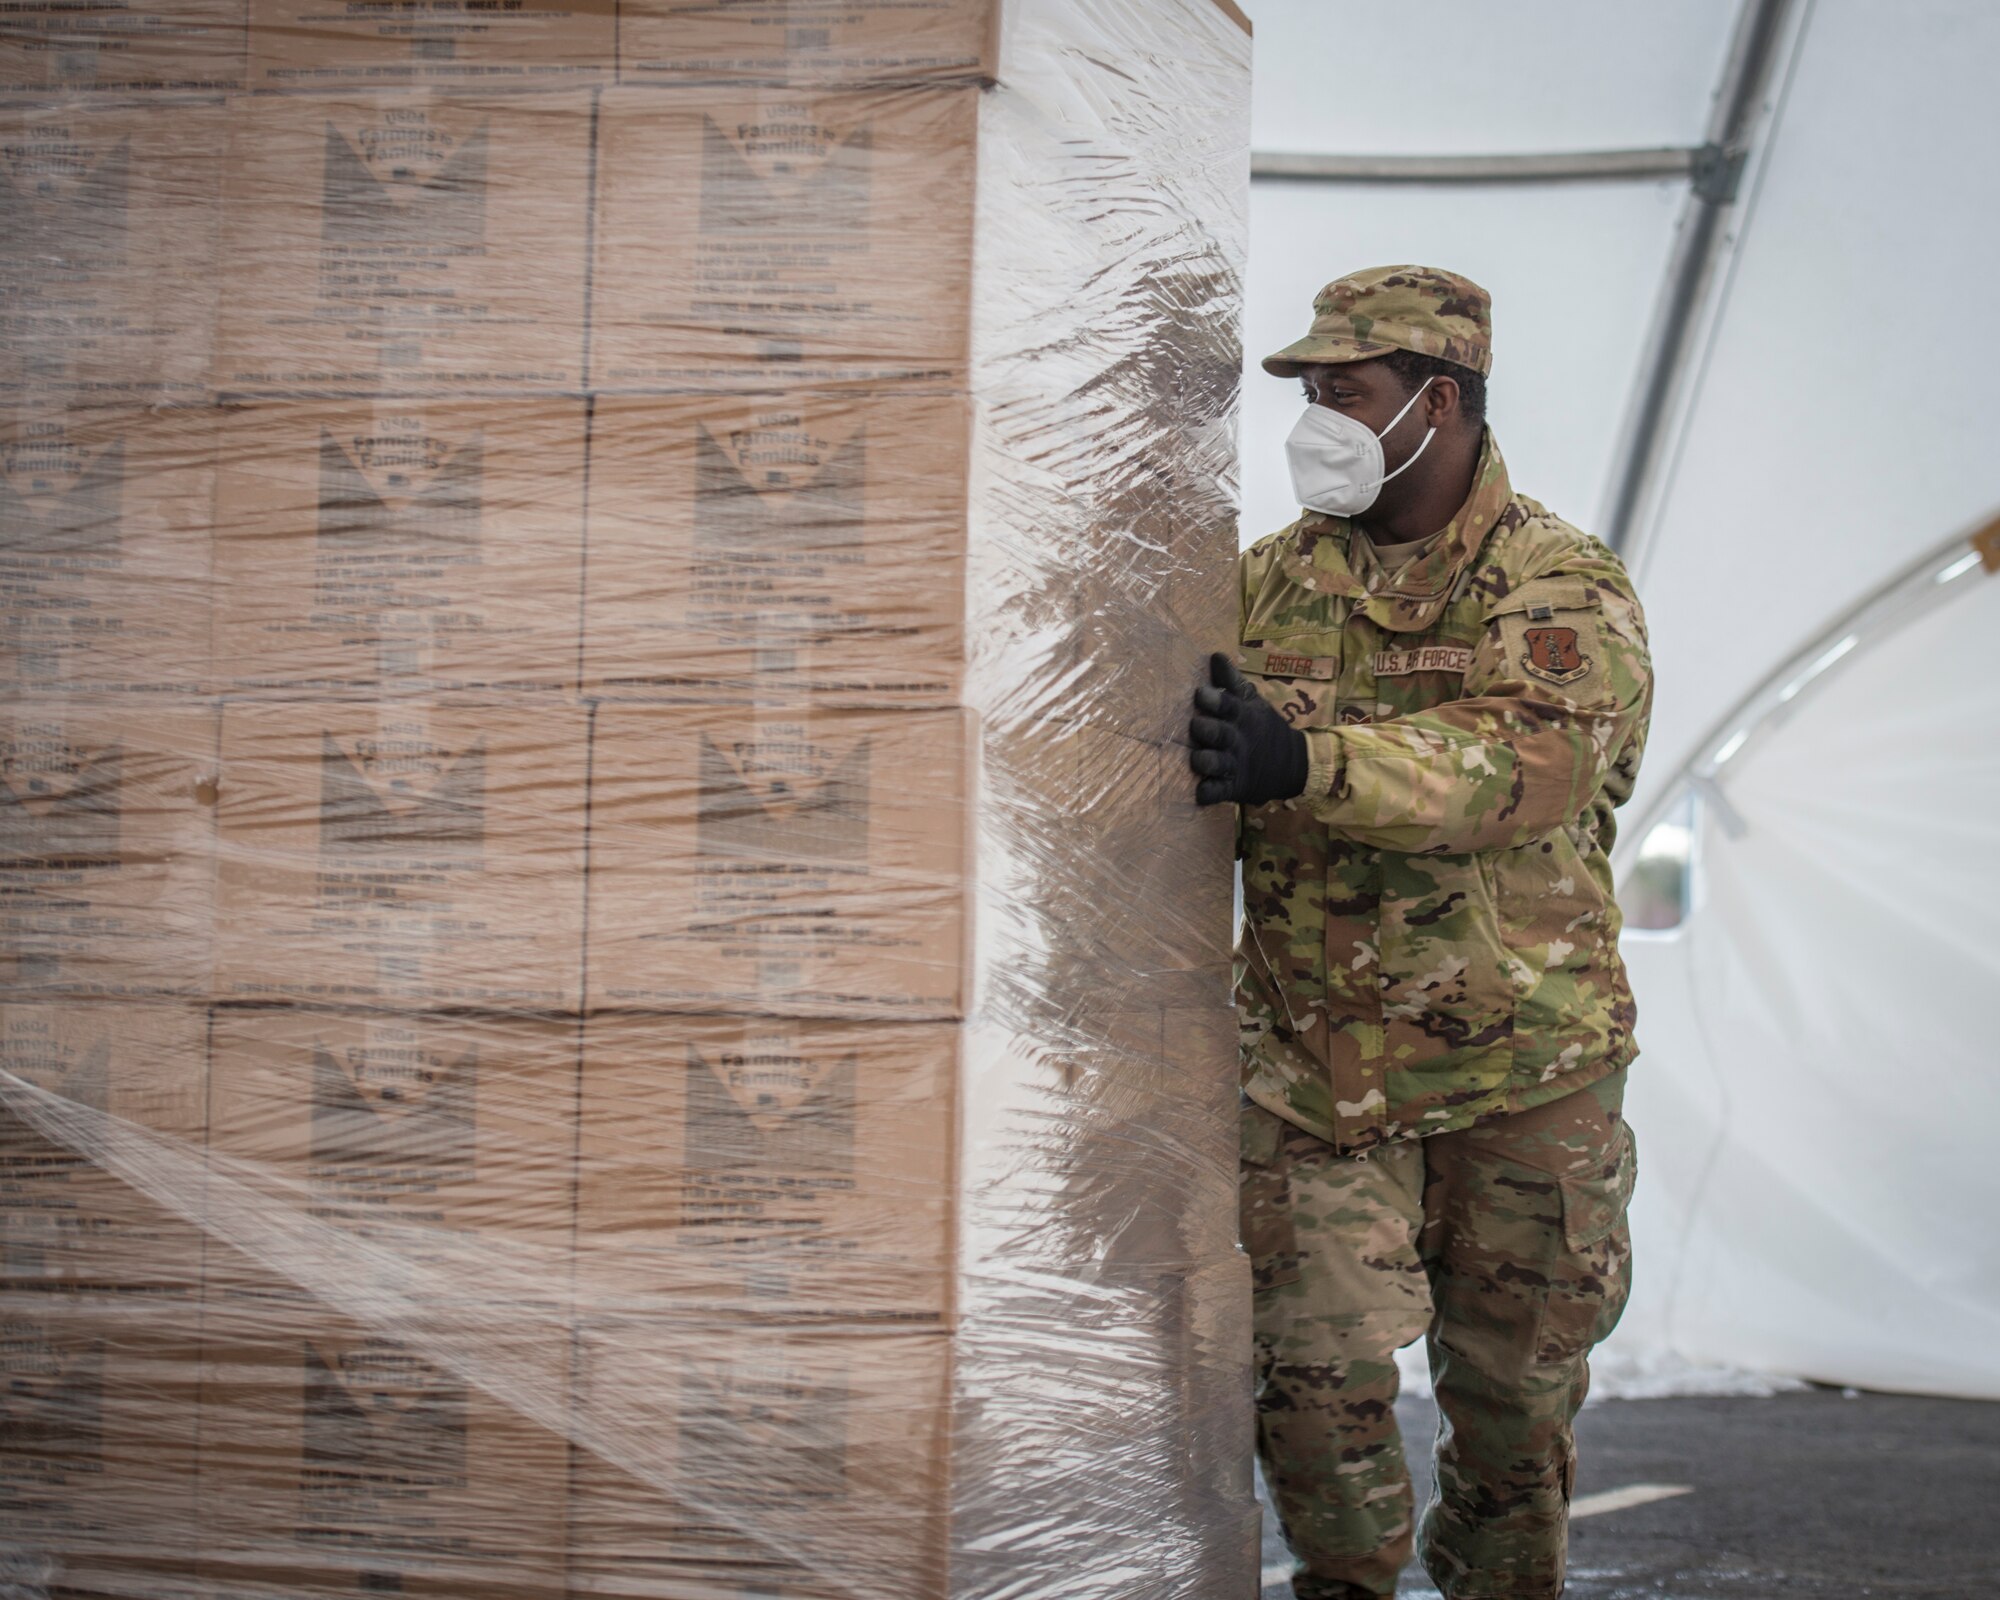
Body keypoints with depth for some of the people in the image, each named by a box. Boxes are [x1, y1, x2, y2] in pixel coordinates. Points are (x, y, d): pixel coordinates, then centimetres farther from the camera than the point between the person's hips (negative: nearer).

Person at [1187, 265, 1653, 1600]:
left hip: (1524, 1069, -2)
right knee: (1314, 1368, -6)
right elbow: (1213, 794, 5)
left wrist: (1302, 762, -44)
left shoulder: (1564, 589, -9)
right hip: (1315, 1063, 2)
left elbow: (1524, 761, -30)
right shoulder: (1271, 580, 5)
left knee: (1514, 1388, 12)